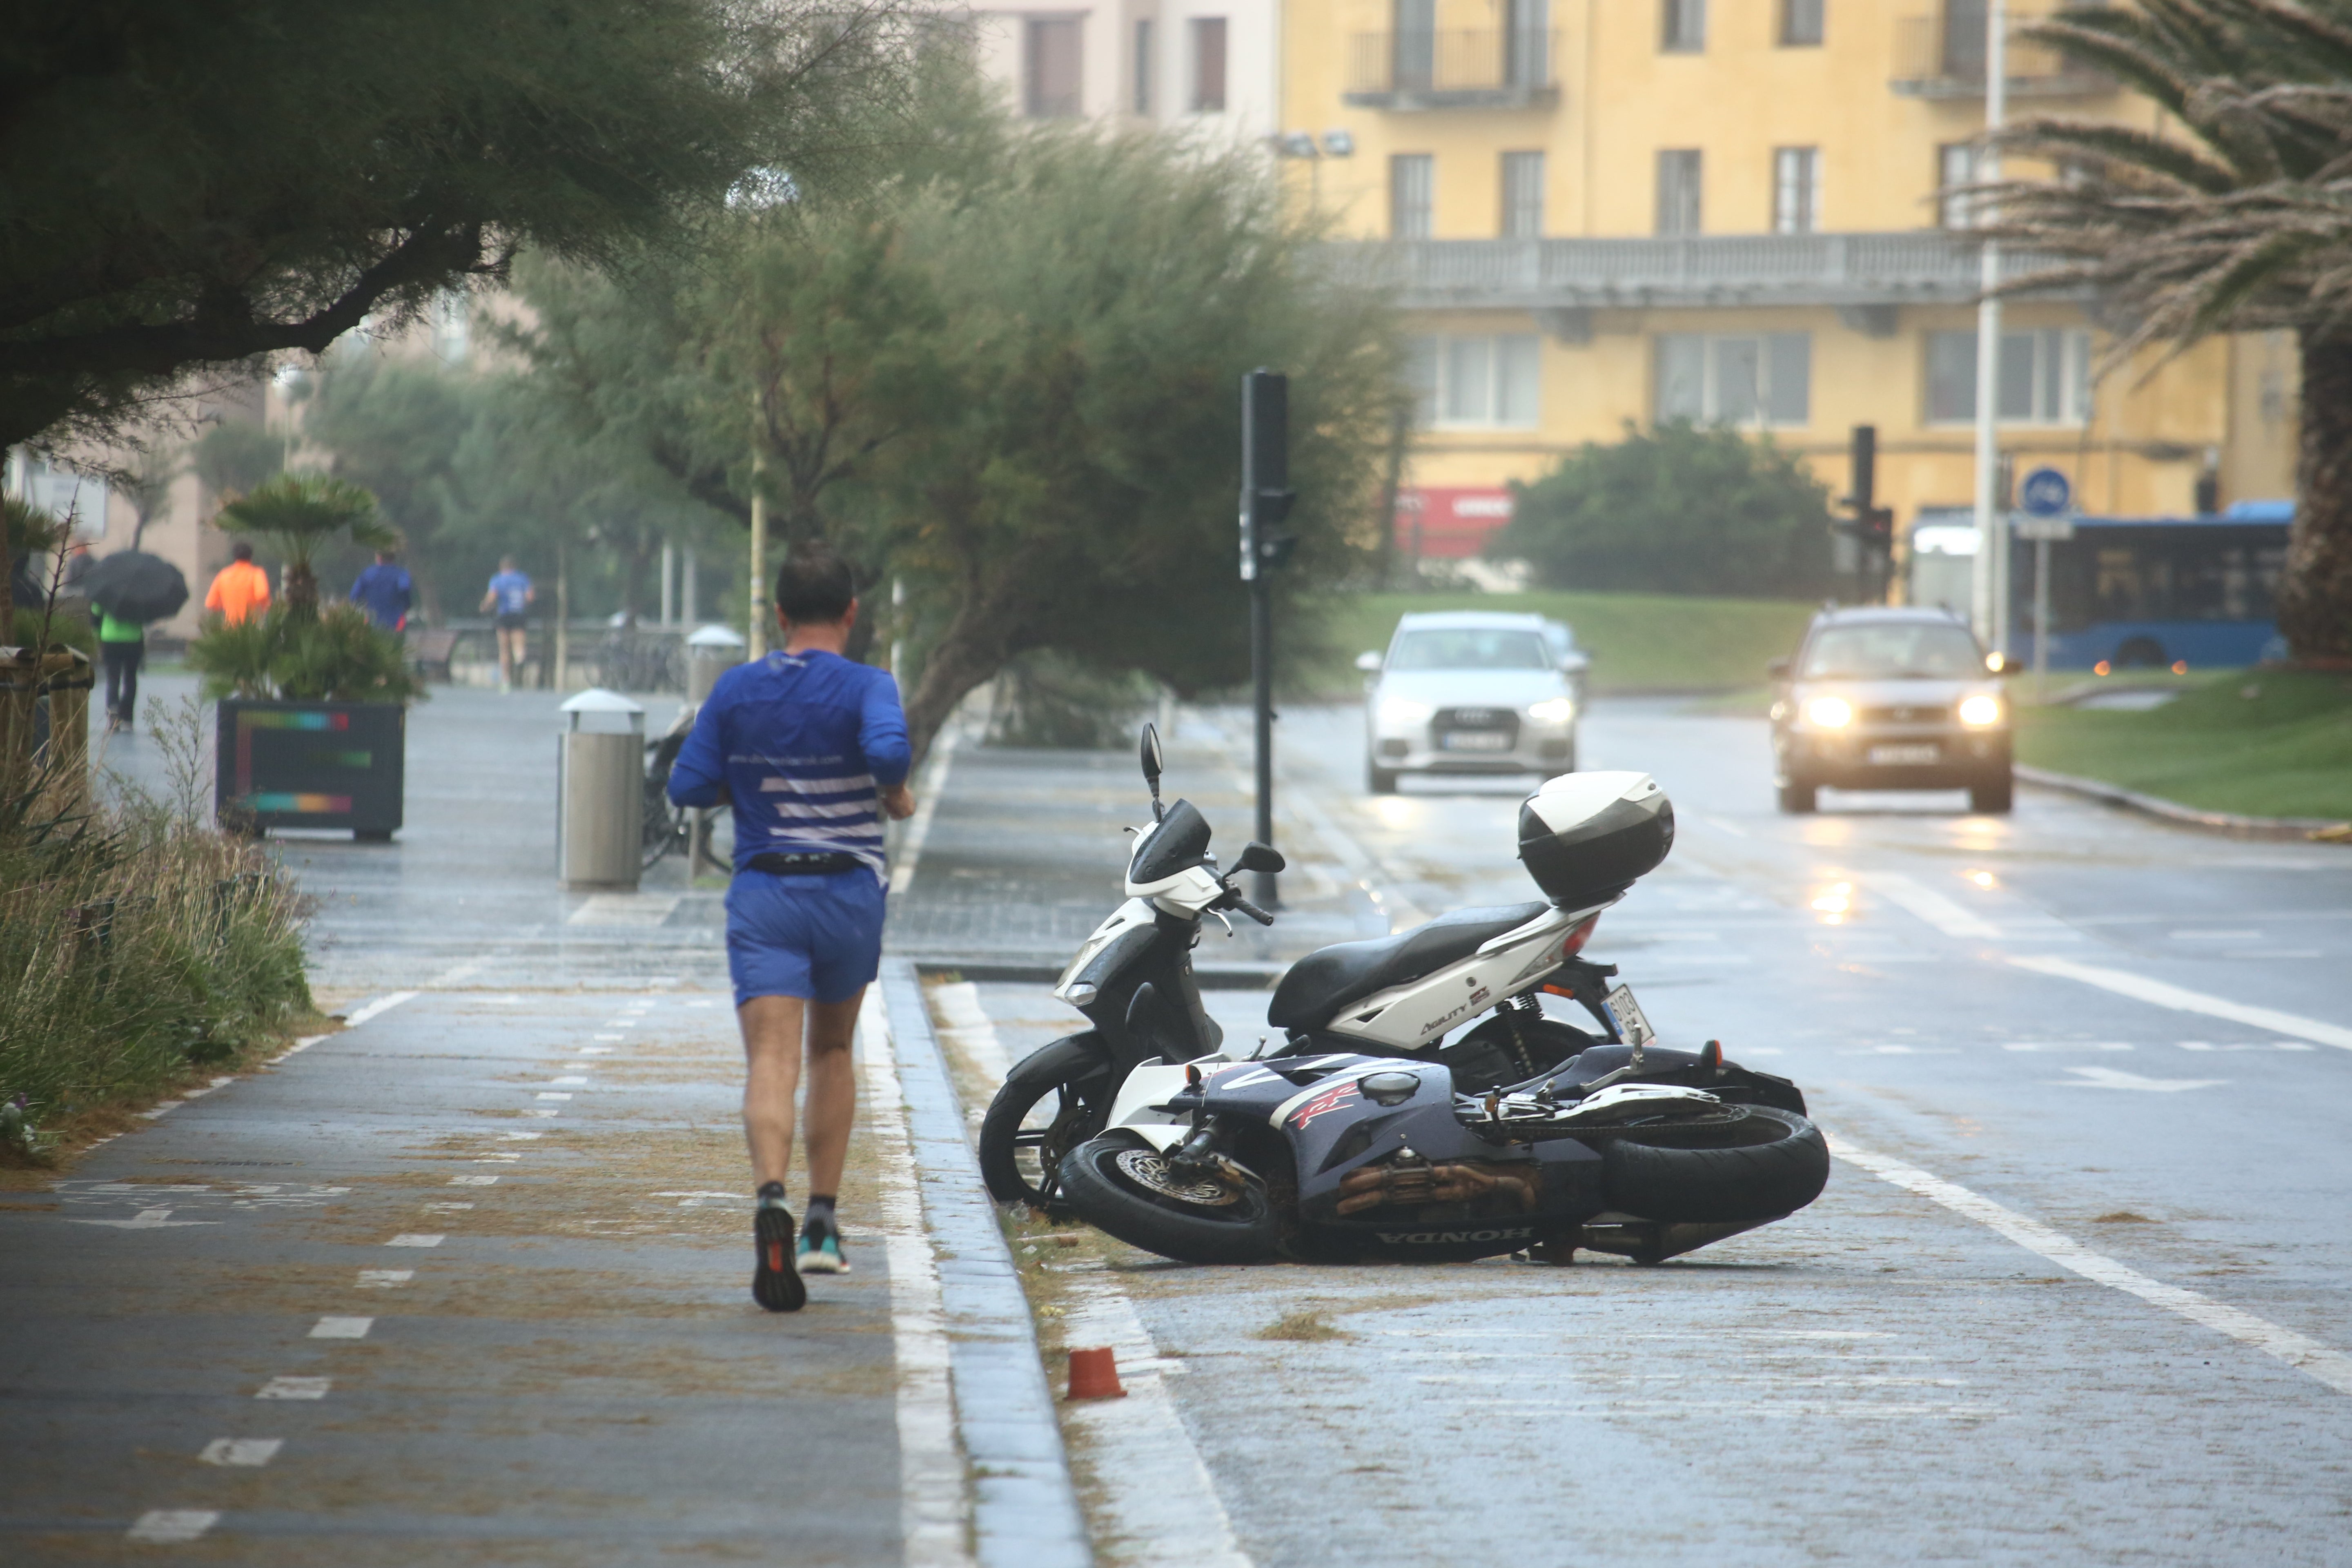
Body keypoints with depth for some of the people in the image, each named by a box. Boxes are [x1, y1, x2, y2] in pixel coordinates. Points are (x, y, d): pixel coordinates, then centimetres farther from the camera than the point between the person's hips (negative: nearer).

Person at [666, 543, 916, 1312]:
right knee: (832, 1050, 21)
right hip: (849, 891, 0)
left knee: (772, 1059, -12)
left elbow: (688, 786, 4)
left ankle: (772, 1199, -38)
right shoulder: (866, 686, -6)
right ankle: (822, 1224, 20)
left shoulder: (736, 690, 3)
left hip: (763, 896, 0)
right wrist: (894, 796, -4)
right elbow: (889, 750, -25)